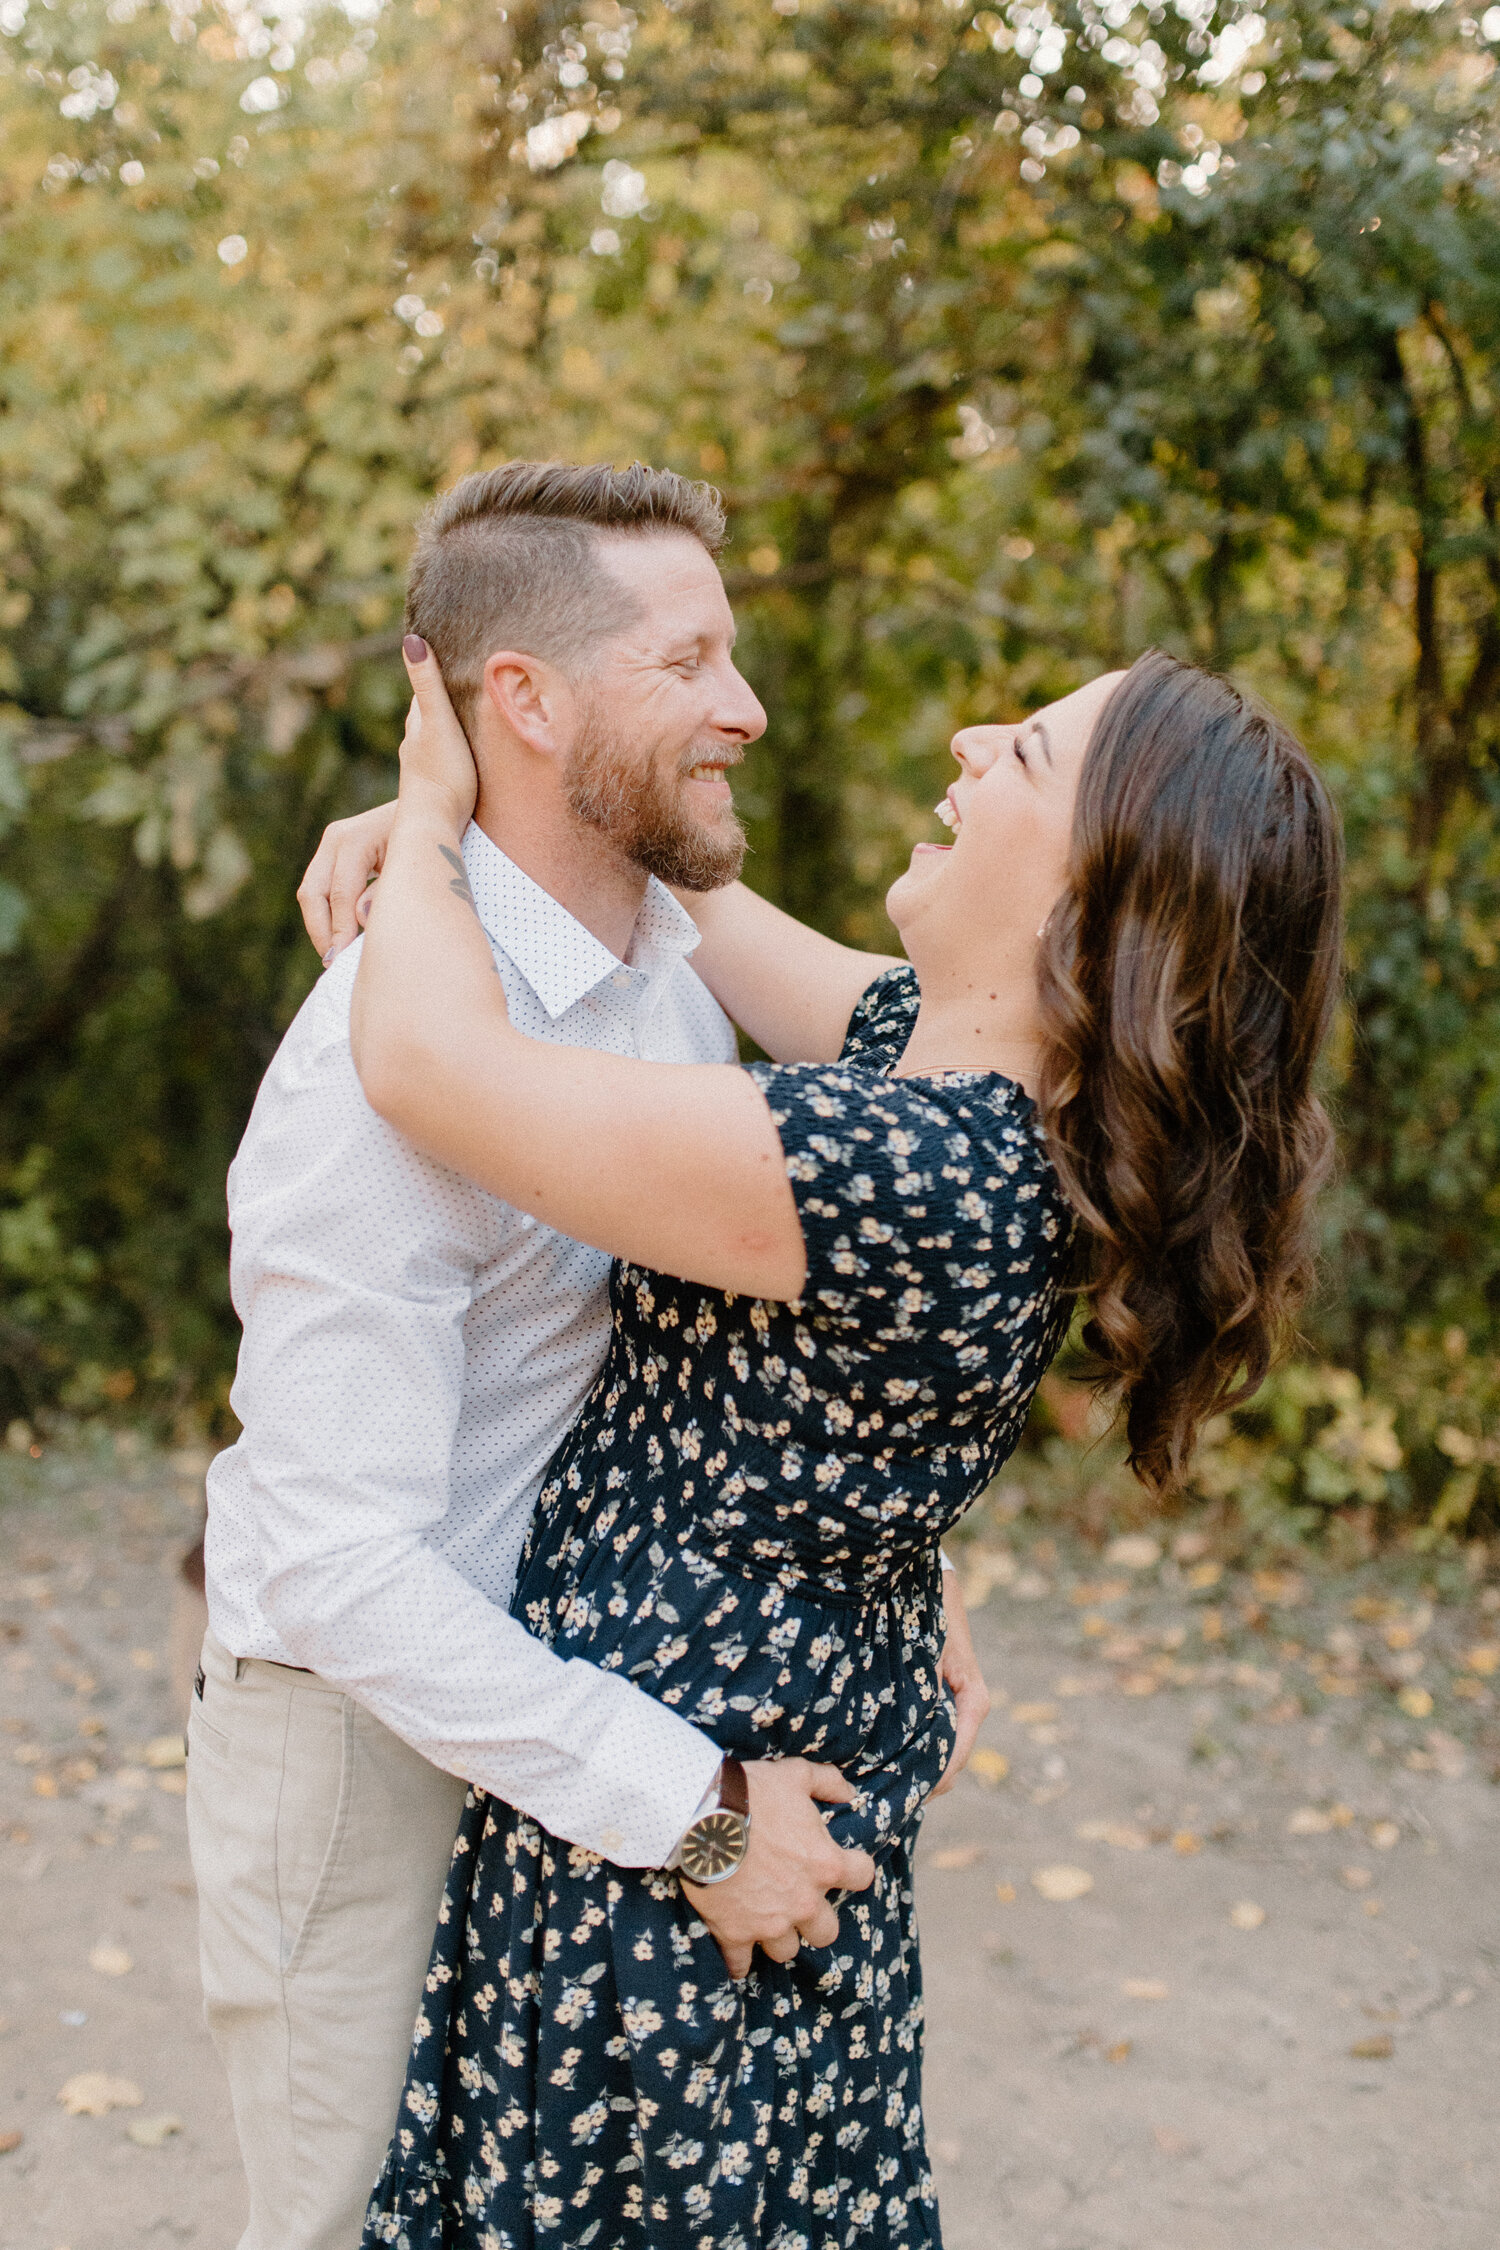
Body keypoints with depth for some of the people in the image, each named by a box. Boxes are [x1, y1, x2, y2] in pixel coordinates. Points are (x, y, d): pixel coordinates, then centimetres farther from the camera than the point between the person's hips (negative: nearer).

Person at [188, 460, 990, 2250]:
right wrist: (686, 1804, -28)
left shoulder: (675, 964, 0)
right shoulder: (392, 1056, -28)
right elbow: (340, 1562, -30)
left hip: (572, 1679, 8)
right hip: (364, 1720, -8)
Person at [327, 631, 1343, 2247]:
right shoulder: (928, 1043, -3)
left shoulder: (907, 1173, -32)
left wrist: (431, 824, -11)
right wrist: (433, 830, 1)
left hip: (677, 1796, -9)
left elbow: (430, 1064, -30)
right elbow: (712, 917, 12)